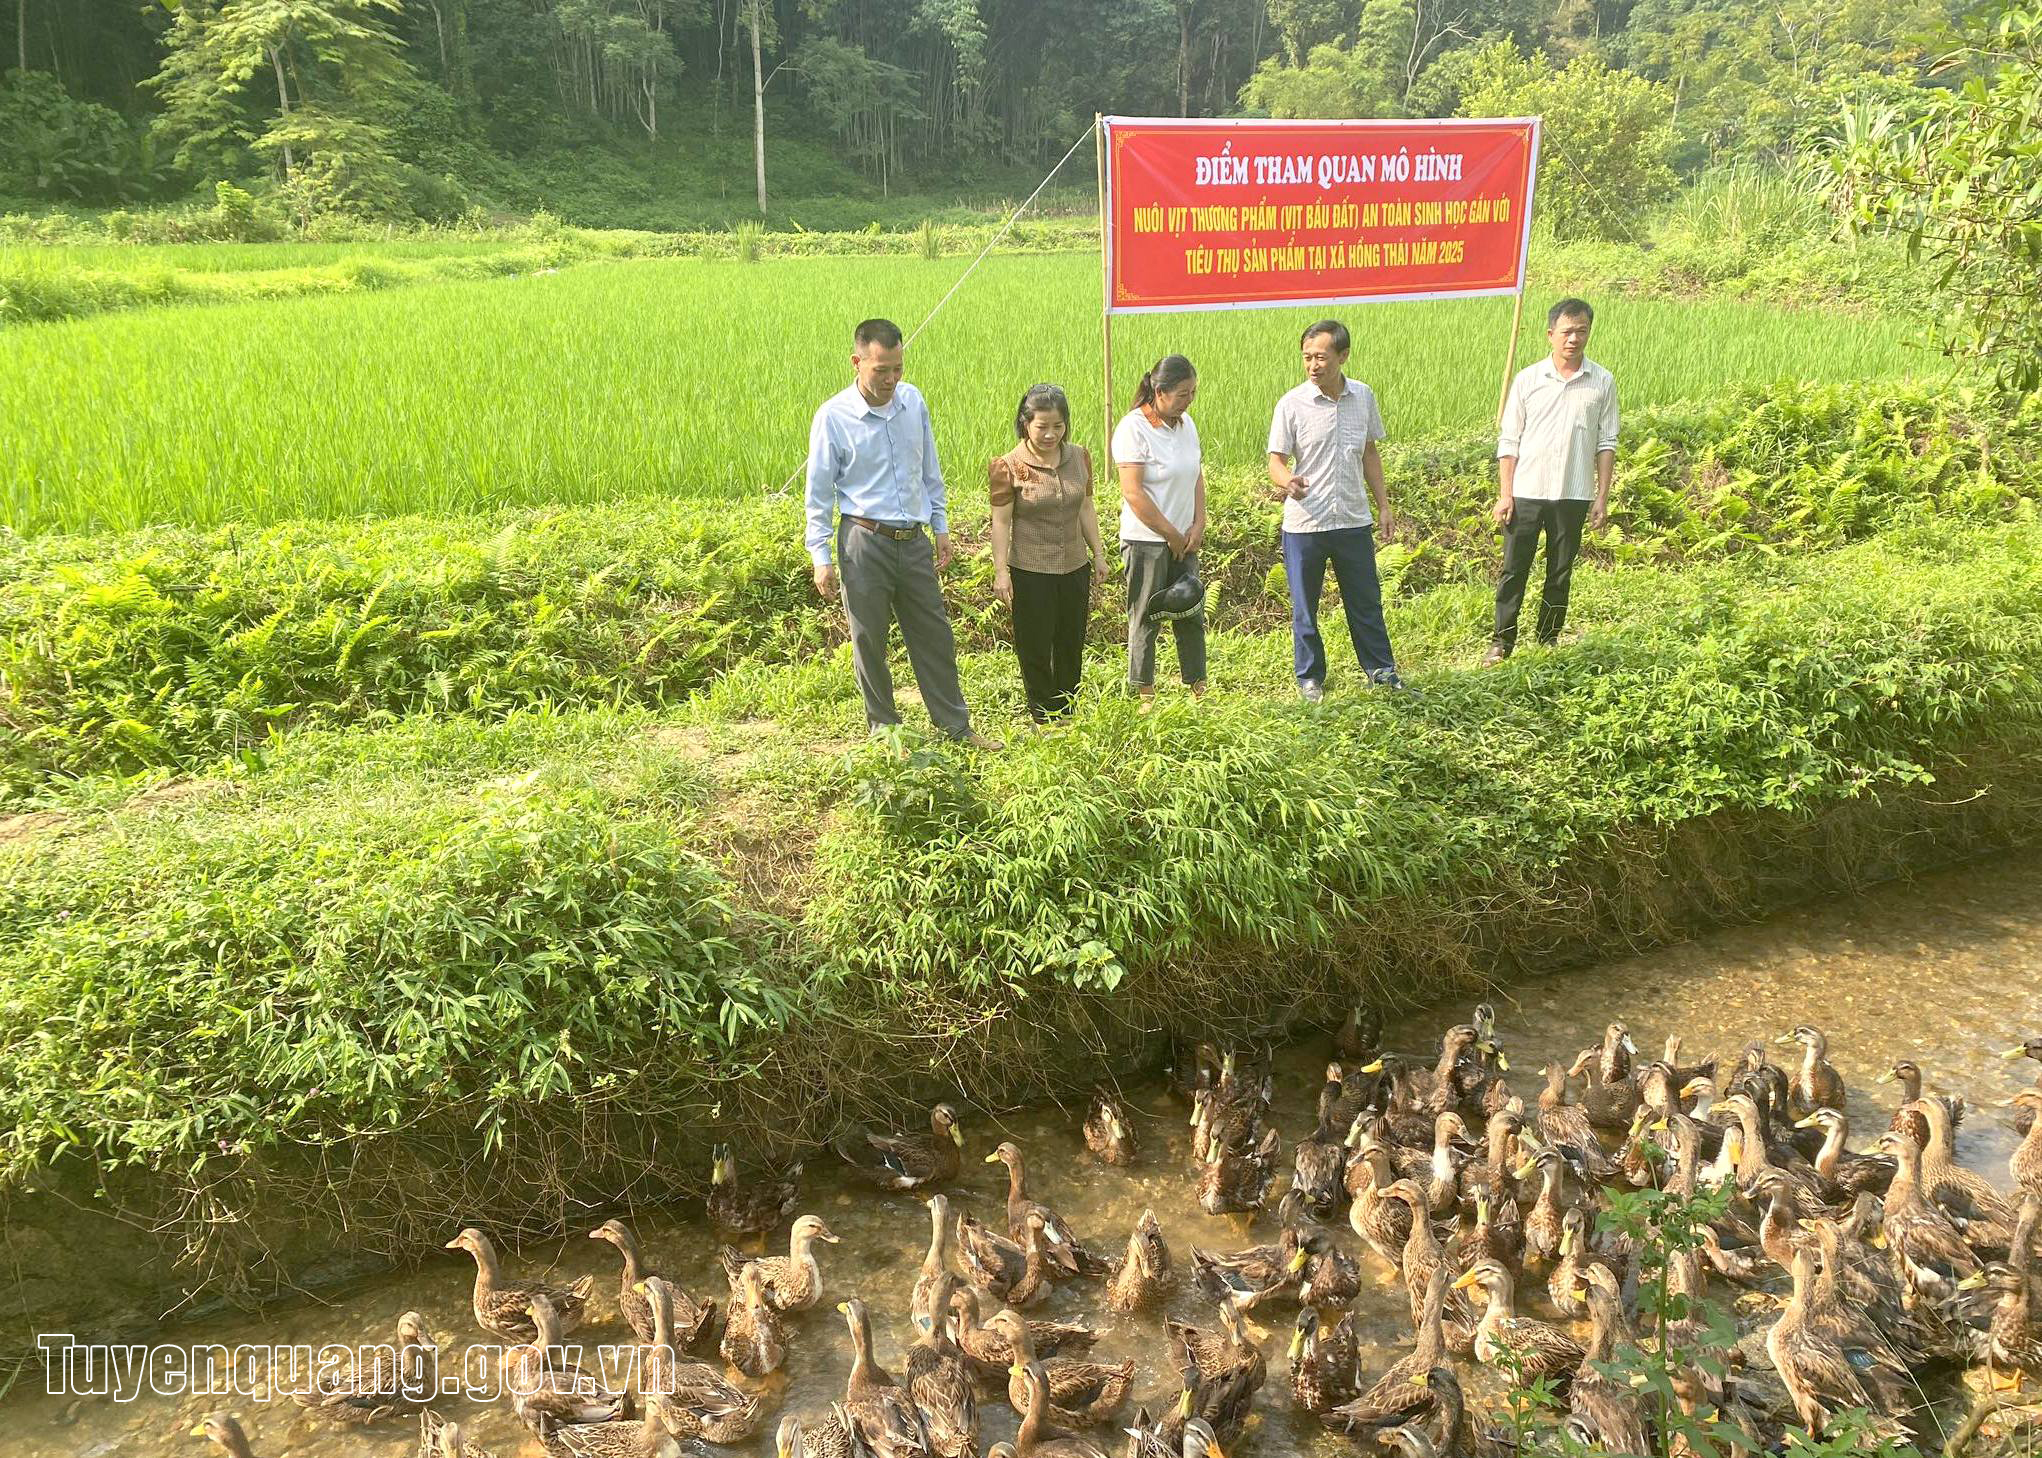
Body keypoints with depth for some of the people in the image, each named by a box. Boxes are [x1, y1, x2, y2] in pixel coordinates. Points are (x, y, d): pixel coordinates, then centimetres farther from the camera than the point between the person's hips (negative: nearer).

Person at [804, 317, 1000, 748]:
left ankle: (956, 724, 21)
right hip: (864, 542, -4)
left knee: (934, 633, 10)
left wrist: (941, 527, 15)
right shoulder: (833, 417, -10)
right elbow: (819, 494, -5)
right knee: (870, 640, 6)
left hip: (914, 539, 4)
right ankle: (884, 728, 22)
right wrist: (822, 558, -8)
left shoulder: (913, 401, 3)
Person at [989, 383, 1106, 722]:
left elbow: (1086, 508, 11)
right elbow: (1001, 521, -11)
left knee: (1071, 643, 14)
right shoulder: (1008, 467, -12)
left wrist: (1098, 553, 11)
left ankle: (1066, 713, 30)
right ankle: (1044, 717, 20)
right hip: (1030, 571, -5)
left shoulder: (1079, 457, 2)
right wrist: (1000, 571, -15)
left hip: (1074, 567, 5)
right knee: (1035, 647, 5)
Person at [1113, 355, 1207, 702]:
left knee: (1191, 615, 11)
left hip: (1184, 539, 7)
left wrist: (1198, 525, 1)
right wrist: (1172, 535, -13)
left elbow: (1197, 475, 14)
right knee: (1146, 620, 1)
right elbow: (1133, 493, -19)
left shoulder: (1186, 424, 8)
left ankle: (1198, 690, 20)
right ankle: (1144, 696, 12)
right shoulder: (1133, 428, -15)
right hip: (1147, 540, -7)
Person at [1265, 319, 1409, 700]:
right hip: (1304, 524, -3)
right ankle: (1310, 676, 26)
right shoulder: (1292, 404, -10)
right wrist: (1286, 481, -32)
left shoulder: (1363, 397, 2)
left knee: (1366, 600, 14)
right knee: (1304, 607, 9)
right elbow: (1276, 460, -9)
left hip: (1354, 521, 3)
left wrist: (1383, 505, 13)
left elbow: (1369, 453, 13)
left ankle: (1381, 669, 29)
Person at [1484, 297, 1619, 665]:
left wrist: (1602, 498, 1)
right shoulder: (1528, 379, 0)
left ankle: (1549, 640, 22)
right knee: (1513, 570, 1)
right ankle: (1502, 642, 9)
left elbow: (1606, 444, 5)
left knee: (1560, 574, 10)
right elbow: (1509, 441, 2)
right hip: (1526, 492, -1)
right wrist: (1505, 495, -4)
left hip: (1573, 495, 1)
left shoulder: (1602, 382, 3)